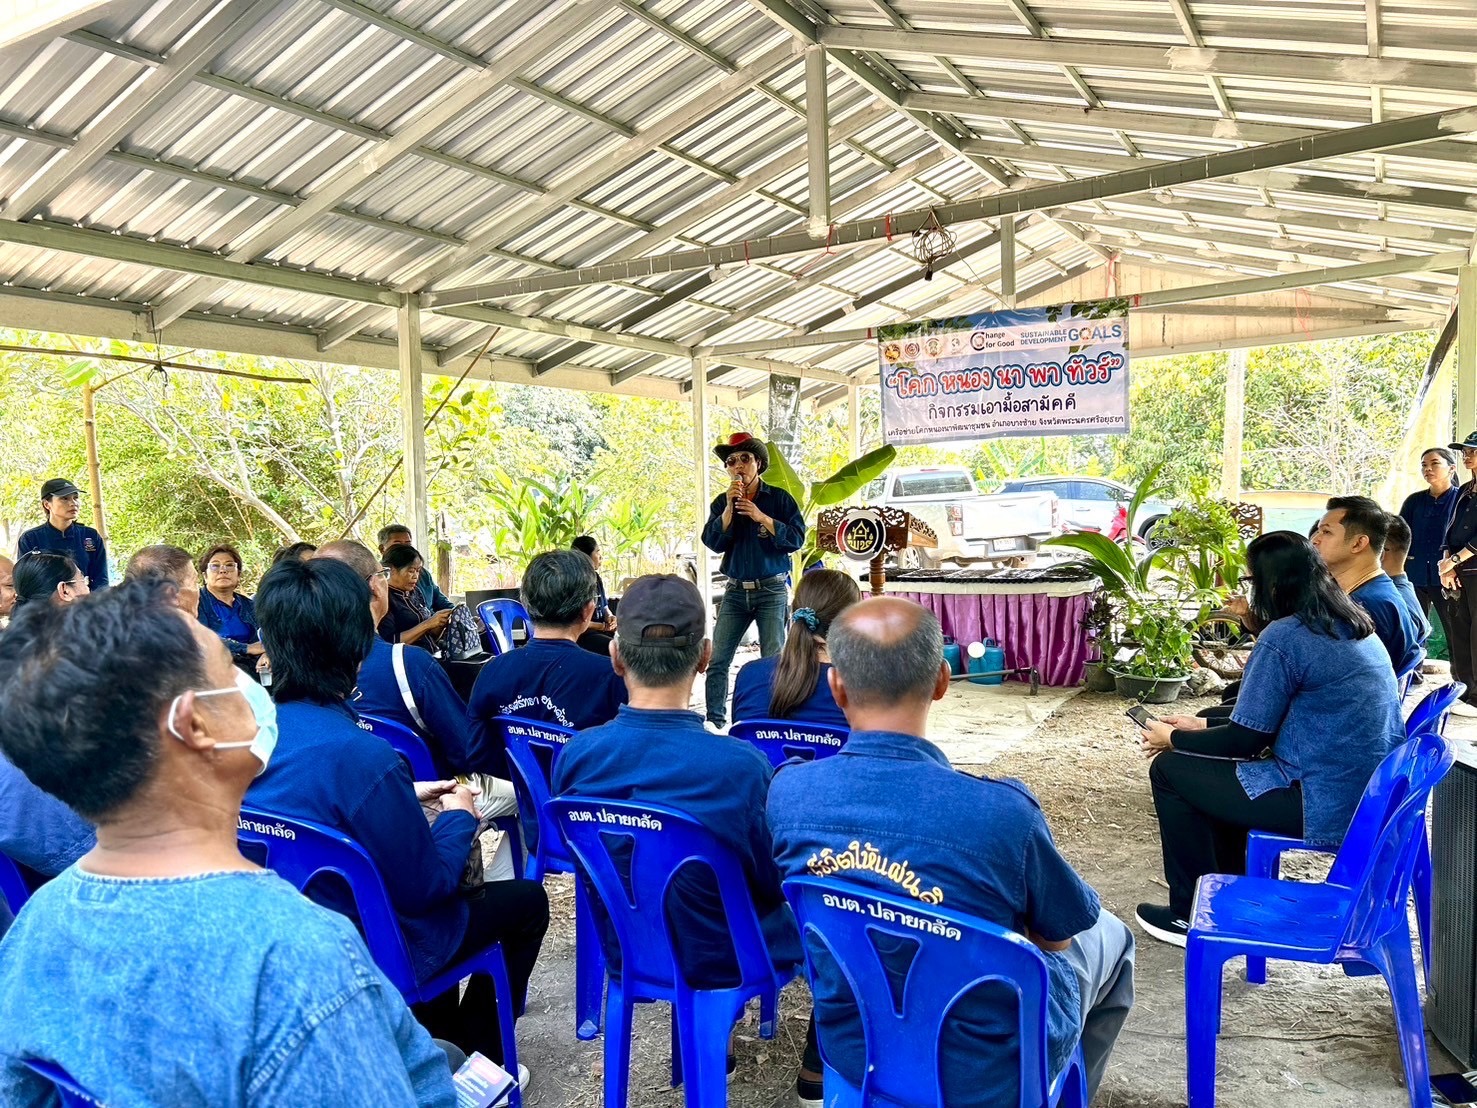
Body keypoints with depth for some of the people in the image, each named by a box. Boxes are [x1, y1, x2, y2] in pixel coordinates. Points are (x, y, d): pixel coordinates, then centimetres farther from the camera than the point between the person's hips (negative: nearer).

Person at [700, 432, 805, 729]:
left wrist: (762, 518, -17)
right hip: (735, 591, 3)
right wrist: (729, 506, -13)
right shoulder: (721, 503, 7)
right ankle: (715, 719, 8)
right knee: (717, 660, 0)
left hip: (771, 590, -3)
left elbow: (796, 538, -9)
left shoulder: (779, 498, -1)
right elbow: (713, 542, -4)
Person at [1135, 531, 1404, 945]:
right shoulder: (1355, 626, 11)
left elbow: (1246, 738, -12)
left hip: (1327, 806, -9)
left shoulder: (1284, 636, -17)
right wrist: (1203, 725, 20)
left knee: (1169, 769, 3)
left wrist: (1174, 739, 4)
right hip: (1372, 797, 9)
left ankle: (1192, 915, 14)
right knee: (1217, 764, 25)